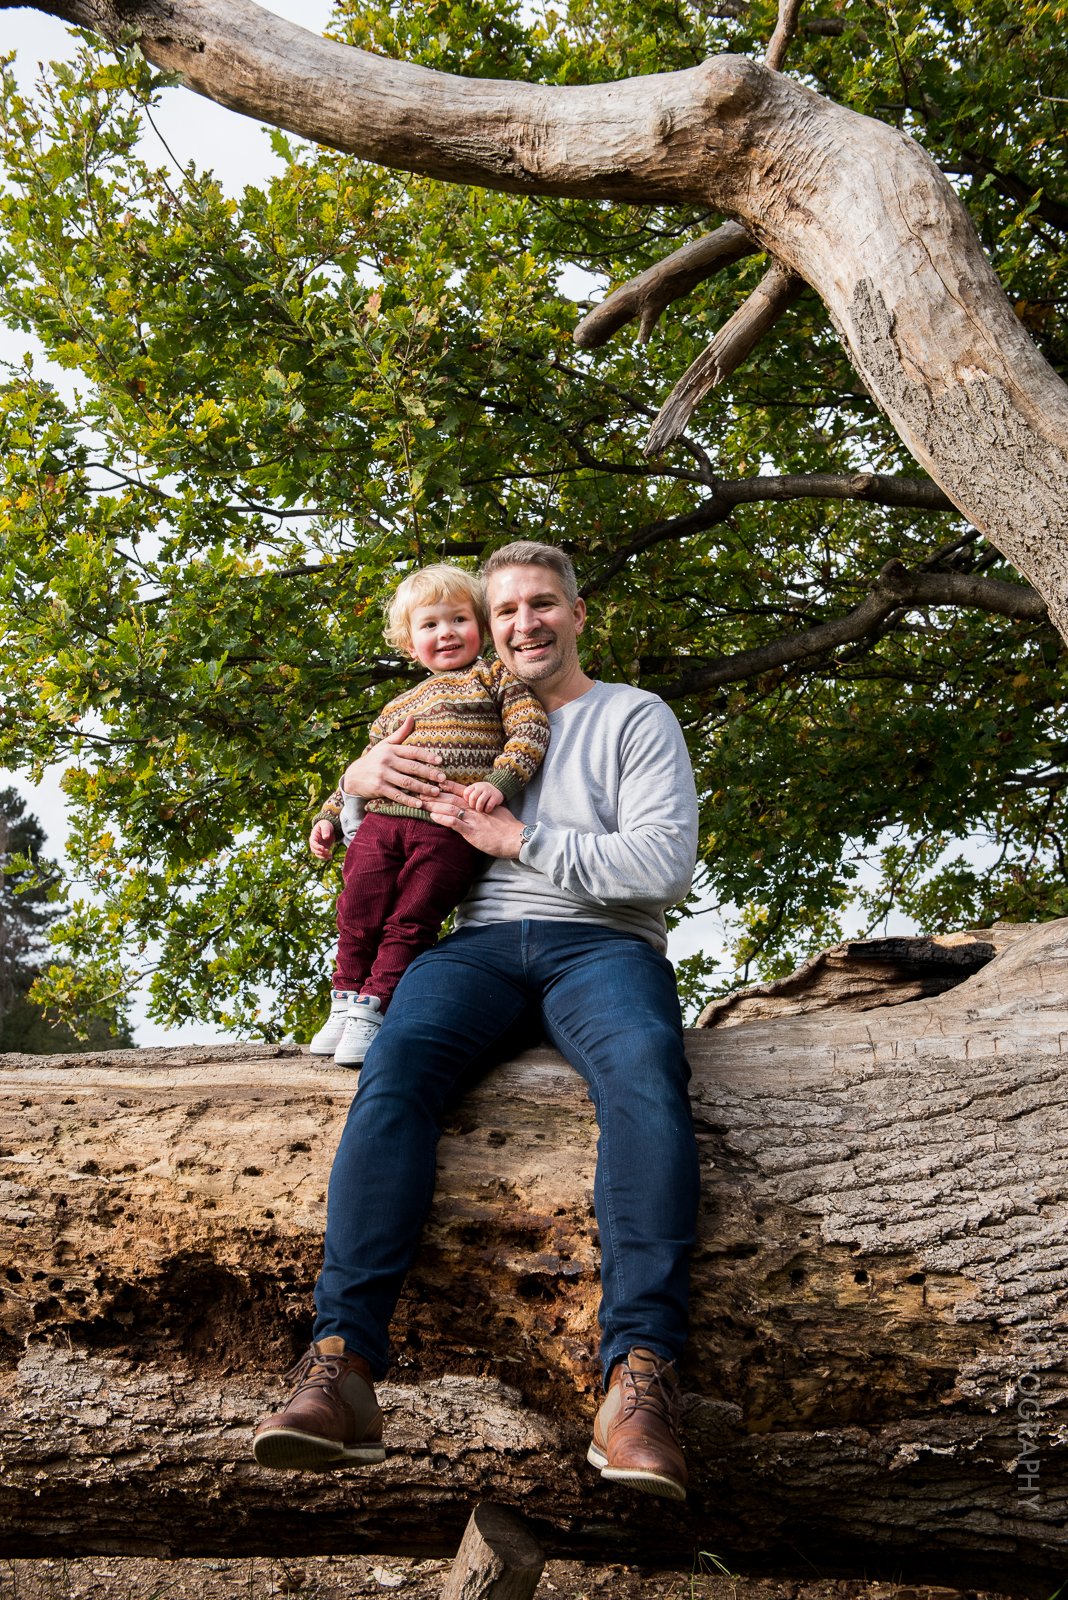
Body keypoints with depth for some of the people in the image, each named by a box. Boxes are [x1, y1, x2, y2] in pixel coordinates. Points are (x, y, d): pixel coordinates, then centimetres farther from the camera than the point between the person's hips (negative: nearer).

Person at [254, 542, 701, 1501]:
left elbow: (664, 864, -1)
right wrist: (361, 775, 7)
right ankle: (343, 1365, -42)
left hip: (604, 944, -2)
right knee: (396, 1065, -32)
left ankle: (640, 1375, -46)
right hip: (480, 946, 2)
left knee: (646, 1071, -38)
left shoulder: (636, 718, 14)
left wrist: (518, 838, -6)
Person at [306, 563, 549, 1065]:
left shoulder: (495, 678, 13)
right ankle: (345, 1004, 11)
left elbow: (530, 727, -2)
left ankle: (372, 1010, -2)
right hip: (379, 821, 5)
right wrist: (330, 816, 25)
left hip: (450, 831, -5)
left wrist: (498, 781, -17)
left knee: (410, 922, -8)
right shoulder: (397, 708, 28)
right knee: (358, 917, -1)